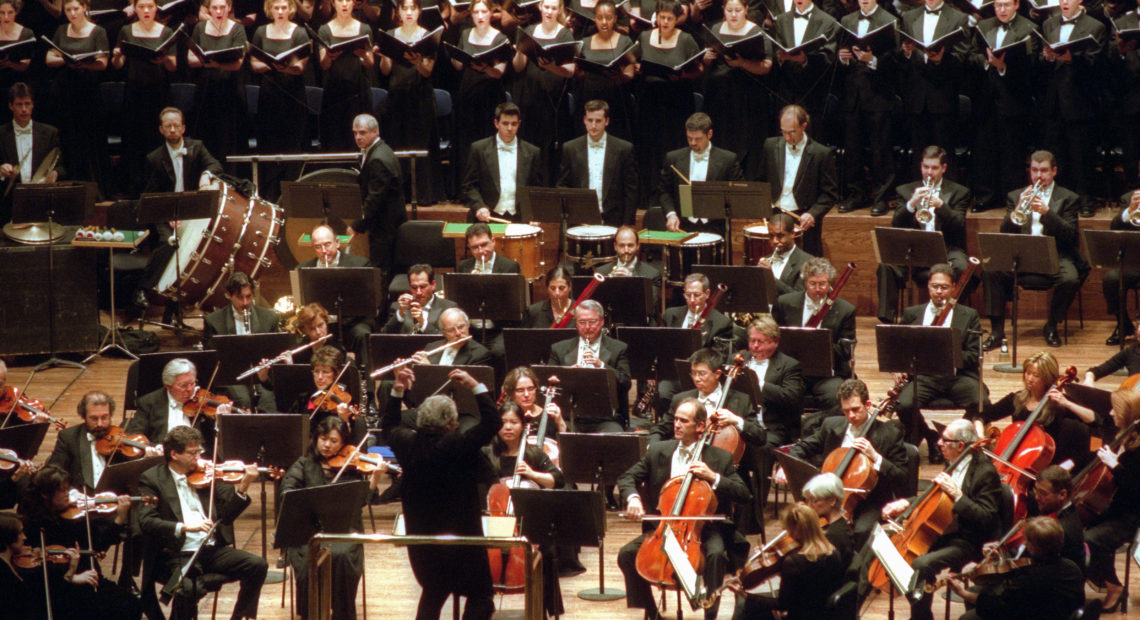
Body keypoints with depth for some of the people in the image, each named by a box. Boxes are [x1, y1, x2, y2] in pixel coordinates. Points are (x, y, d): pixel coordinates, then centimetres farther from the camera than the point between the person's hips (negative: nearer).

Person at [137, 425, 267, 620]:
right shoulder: (151, 479, 0)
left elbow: (226, 514, 10)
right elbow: (146, 522, -13)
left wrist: (242, 488, -7)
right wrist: (183, 527, -26)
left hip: (212, 550, 5)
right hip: (178, 556, -5)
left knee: (257, 566, -16)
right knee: (187, 589, -34)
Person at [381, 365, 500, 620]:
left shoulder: (408, 443, -7)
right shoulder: (458, 446, -23)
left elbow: (389, 428, 16)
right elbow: (493, 422, -18)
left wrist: (398, 391, 15)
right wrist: (475, 386, -15)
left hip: (421, 539, 6)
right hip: (461, 537, -6)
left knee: (432, 595, 23)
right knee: (480, 595, 8)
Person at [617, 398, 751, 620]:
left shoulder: (720, 458, 0)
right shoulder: (658, 451, 8)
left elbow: (744, 495, -6)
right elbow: (628, 477, 7)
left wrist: (714, 478, -20)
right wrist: (632, 497, -16)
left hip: (703, 528, -3)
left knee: (716, 554, -35)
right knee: (627, 554, -19)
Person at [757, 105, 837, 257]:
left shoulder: (821, 154, -5)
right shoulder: (771, 146, 6)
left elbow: (830, 193, -2)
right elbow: (762, 181, 16)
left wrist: (813, 214, -16)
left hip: (804, 222, -3)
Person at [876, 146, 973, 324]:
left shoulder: (959, 192, 11)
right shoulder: (906, 191, 16)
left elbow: (959, 225, -5)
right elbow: (896, 225, 3)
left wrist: (940, 205, -22)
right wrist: (911, 204, -15)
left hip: (946, 249, -1)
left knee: (961, 269, -35)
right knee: (886, 267, -28)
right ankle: (887, 318, -23)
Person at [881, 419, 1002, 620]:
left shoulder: (985, 472, -17)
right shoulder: (955, 466, 10)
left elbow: (986, 519, -24)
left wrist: (957, 494, -31)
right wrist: (906, 504, 9)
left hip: (969, 543, -10)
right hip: (946, 534, 10)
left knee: (921, 564, -30)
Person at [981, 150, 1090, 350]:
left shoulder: (1069, 199, 10)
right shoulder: (1015, 196, 16)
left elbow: (1069, 235, -5)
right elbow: (1005, 233, 5)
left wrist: (1046, 212, -19)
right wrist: (1018, 209, -13)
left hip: (1055, 256, -2)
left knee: (1070, 279, -34)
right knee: (991, 272, -26)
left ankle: (1052, 326, -8)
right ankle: (997, 331, -19)